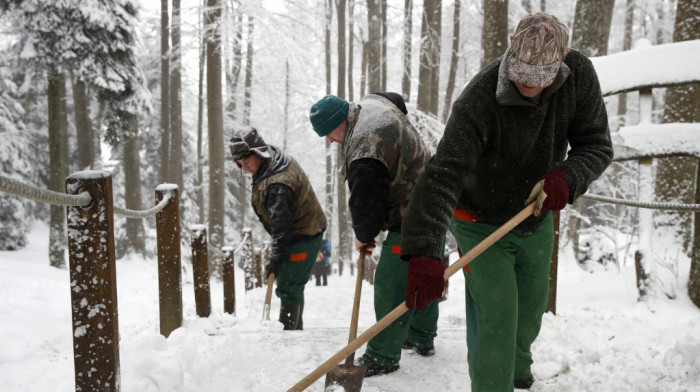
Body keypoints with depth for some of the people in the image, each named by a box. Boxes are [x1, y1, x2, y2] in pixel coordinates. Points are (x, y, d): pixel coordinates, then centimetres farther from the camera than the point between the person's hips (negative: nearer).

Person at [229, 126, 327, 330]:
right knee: (292, 284, 20)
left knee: (288, 287, -8)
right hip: (305, 228, 11)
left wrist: (275, 260, -27)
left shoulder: (277, 185, -31)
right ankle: (296, 329, 32)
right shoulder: (278, 159, 1)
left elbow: (281, 226, -31)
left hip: (303, 235, -11)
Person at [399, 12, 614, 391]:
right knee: (497, 314, -13)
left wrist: (567, 178, -36)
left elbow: (597, 145, -12)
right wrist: (423, 254, -53)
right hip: (482, 223, -5)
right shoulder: (477, 100, -35)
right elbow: (442, 176, -42)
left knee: (532, 305, 22)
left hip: (536, 220, 6)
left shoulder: (579, 74, -19)